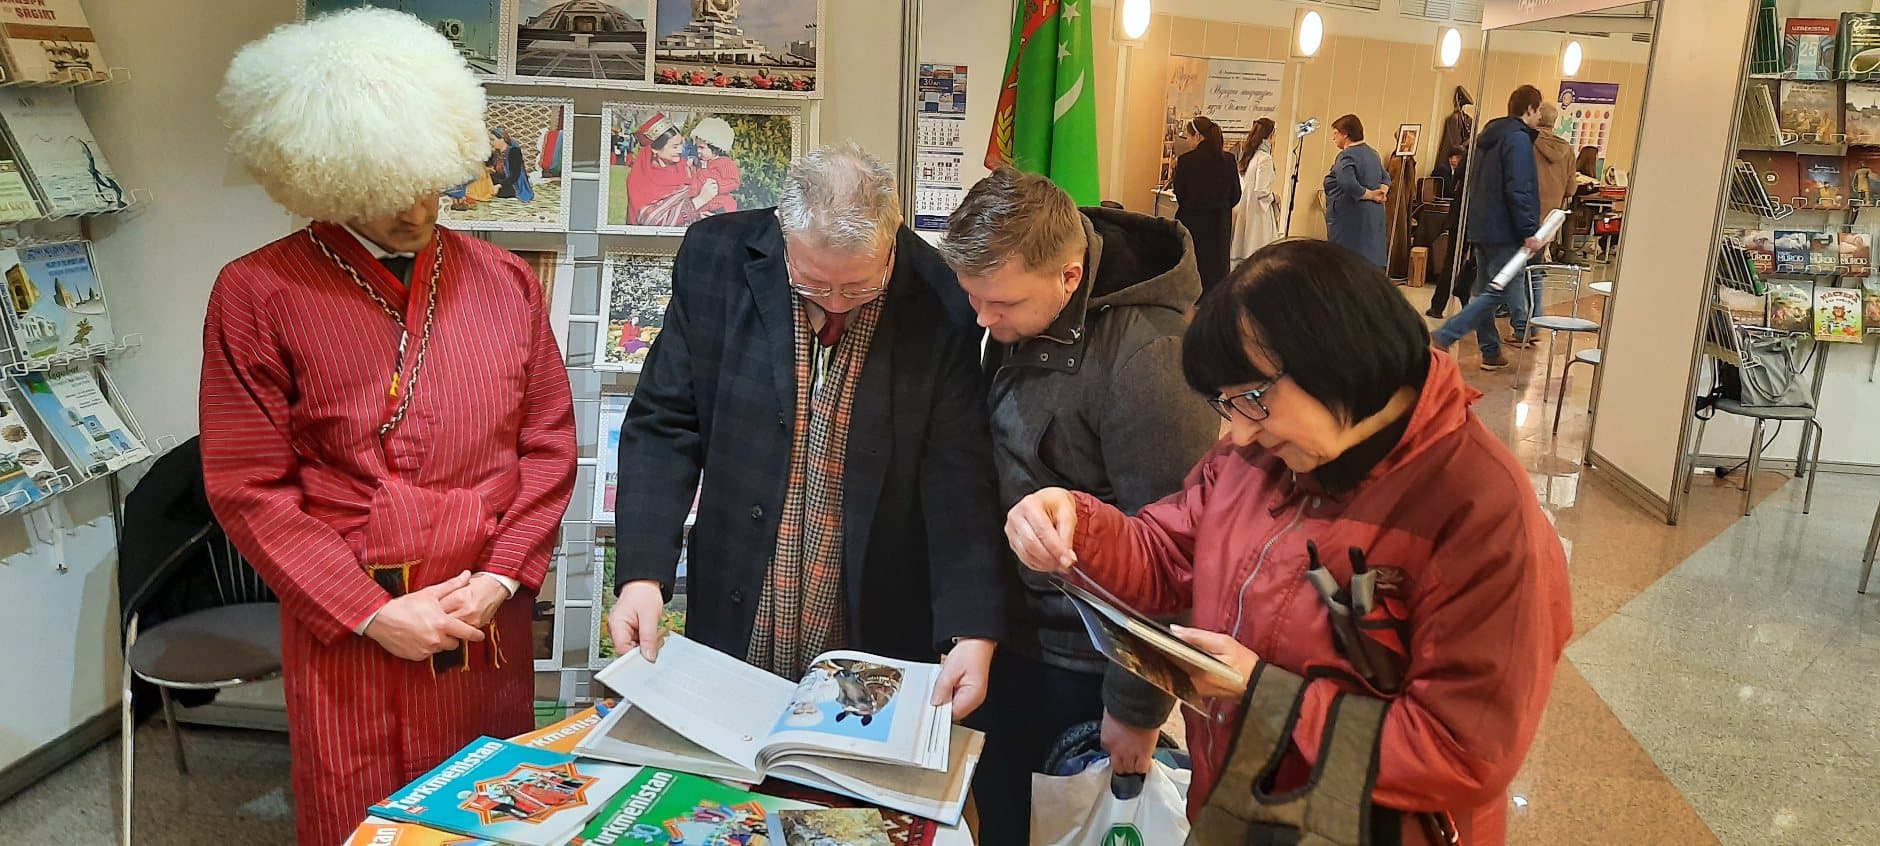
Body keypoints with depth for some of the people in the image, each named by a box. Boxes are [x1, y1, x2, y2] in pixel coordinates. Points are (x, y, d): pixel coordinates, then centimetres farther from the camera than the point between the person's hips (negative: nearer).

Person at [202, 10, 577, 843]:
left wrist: (501, 578, -6)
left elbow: (549, 447, 4)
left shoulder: (505, 281, 2)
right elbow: (248, 486, -7)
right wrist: (372, 613, -11)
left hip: (489, 620, 3)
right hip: (347, 632, -2)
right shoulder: (258, 293, -7)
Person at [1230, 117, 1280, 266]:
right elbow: (1261, 191, -19)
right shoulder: (1265, 158, -14)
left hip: (1244, 212, 8)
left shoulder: (1247, 155, 11)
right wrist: (1274, 197, -1)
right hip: (1258, 213, -8)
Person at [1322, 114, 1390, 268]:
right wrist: (1382, 191, 3)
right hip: (1373, 218, 9)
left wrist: (1368, 194, -15)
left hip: (1349, 218, -9)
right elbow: (1386, 177, 23)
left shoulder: (1346, 156, -15)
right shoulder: (1372, 153, 15)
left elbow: (1348, 184, -30)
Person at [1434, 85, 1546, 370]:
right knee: (1499, 291, -8)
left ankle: (1491, 352, 18)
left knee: (1485, 291, 12)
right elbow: (1518, 190, -21)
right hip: (1504, 230, -10)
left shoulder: (1489, 135, 16)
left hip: (1481, 227, 10)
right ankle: (1443, 338, -17)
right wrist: (1529, 232, -21)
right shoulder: (1518, 138, -13)